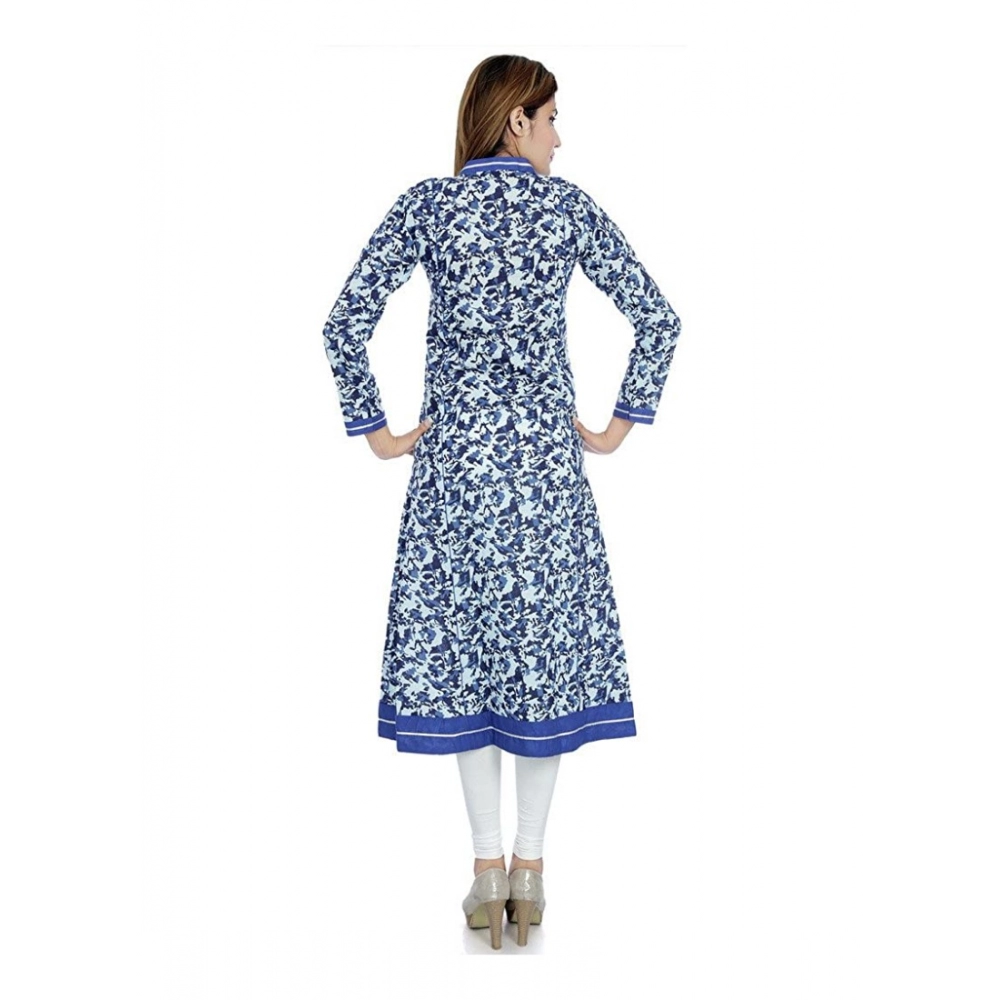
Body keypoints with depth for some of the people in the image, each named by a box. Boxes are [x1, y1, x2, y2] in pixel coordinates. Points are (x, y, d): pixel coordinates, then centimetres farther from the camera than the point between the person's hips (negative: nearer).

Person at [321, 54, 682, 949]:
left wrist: (373, 428, 3)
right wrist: (621, 424, 6)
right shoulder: (568, 205, 0)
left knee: (463, 639, 8)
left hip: (454, 450, 0)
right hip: (548, 454, 0)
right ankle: (530, 868, 15)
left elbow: (347, 323, -7)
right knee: (548, 639, 9)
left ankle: (488, 867, 10)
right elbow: (658, 318, -2)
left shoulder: (427, 204, 0)